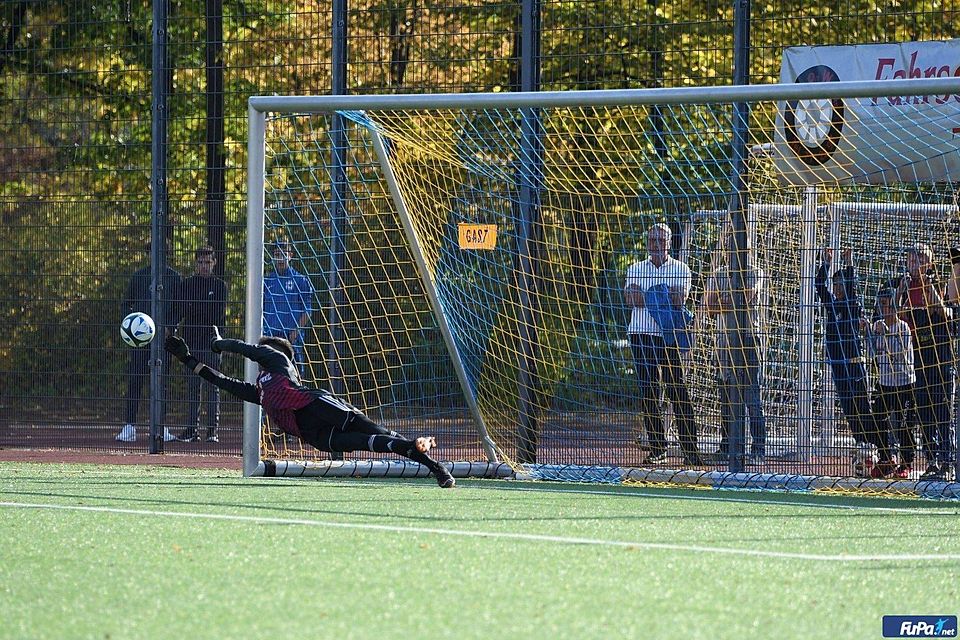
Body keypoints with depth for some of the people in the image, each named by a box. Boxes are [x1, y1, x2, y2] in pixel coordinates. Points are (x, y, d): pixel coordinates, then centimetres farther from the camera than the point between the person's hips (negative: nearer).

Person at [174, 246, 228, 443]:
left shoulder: (219, 285, 5)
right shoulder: (186, 285, 12)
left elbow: (218, 314, -4)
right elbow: (180, 311, 5)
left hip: (212, 342, -3)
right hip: (191, 341, 3)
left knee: (212, 387, -3)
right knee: (192, 386, 4)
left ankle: (213, 429, -2)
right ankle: (192, 428, 7)